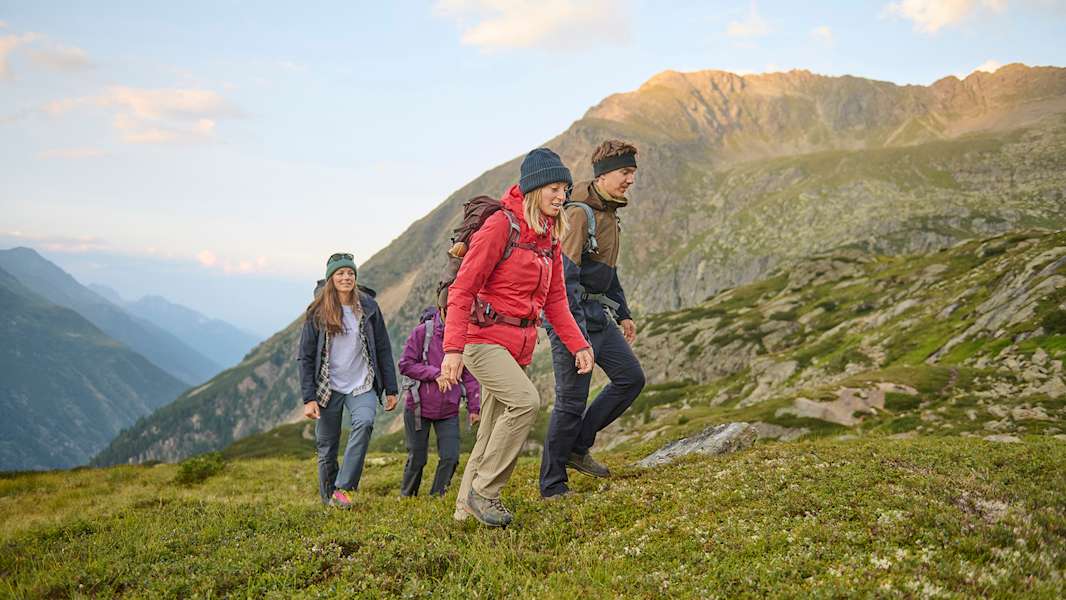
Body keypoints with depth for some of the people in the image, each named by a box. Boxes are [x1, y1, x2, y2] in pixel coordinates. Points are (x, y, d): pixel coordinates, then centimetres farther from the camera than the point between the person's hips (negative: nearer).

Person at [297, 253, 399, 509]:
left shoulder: (368, 307, 1)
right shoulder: (317, 313, -3)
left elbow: (383, 350, 5)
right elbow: (305, 357, -2)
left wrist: (391, 389, 3)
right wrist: (308, 398, -10)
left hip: (362, 385, 0)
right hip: (328, 388, 0)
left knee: (364, 422, -29)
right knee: (327, 448, 4)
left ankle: (343, 488, -25)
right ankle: (329, 499, 22)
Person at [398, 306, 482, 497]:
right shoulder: (422, 332, -10)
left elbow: (469, 375, 4)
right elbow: (405, 365, -10)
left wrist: (474, 407, 3)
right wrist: (434, 374, -20)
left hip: (449, 410, 3)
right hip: (419, 406, -2)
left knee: (450, 457, -4)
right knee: (417, 458, 8)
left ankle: (436, 497, 14)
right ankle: (406, 496, 30)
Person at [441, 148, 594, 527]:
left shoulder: (550, 237, 11)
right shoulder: (500, 226, -13)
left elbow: (555, 300, 16)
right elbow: (462, 289, -16)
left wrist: (578, 344, 5)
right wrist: (453, 348, -24)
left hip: (520, 346, 8)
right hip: (484, 338, -8)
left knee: (494, 431, 11)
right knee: (526, 400, -26)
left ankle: (467, 507, 25)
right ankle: (483, 491, -12)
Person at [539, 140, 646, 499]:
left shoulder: (608, 213, 14)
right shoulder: (579, 214, -16)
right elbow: (565, 275, -23)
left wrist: (623, 314, 23)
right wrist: (575, 334, -27)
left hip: (599, 317, 9)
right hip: (573, 318, -9)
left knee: (631, 378, 7)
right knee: (571, 401, -5)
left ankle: (578, 447, 16)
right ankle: (552, 486, 7)